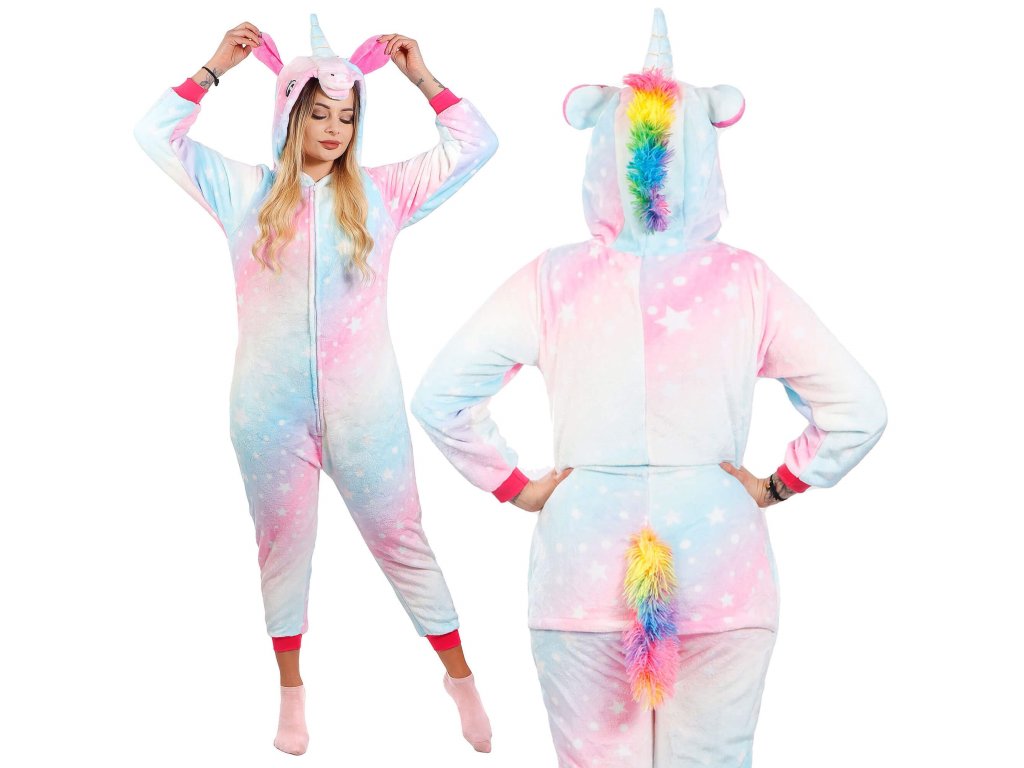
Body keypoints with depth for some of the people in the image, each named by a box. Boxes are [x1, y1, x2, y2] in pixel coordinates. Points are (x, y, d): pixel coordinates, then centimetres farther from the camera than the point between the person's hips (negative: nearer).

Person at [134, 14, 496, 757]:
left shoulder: (382, 192, 3)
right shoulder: (245, 191, 4)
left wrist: (422, 77, 1)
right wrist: (216, 67, 1)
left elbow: (475, 144, 5)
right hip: (271, 406, 1)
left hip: (364, 404, -1)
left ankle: (461, 676, 19)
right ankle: (292, 690, 27)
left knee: (401, 540, 6)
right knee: (283, 544, 12)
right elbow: (156, 133, 5)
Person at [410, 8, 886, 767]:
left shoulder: (552, 280, -4)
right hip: (722, 573, 0)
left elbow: (439, 397, -7)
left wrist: (517, 486, 2)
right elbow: (859, 408, -5)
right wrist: (776, 486, 5)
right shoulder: (746, 280, -4)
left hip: (582, 564, 0)